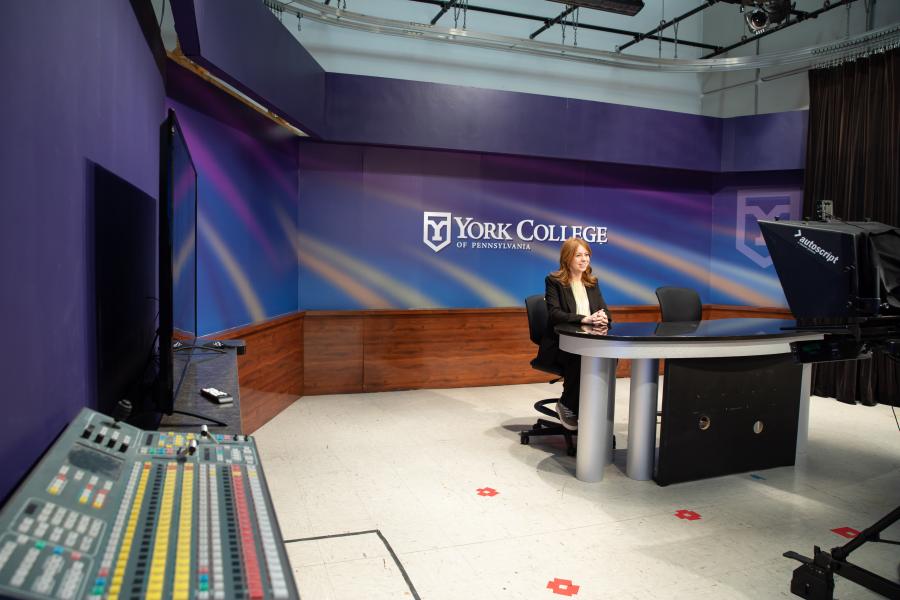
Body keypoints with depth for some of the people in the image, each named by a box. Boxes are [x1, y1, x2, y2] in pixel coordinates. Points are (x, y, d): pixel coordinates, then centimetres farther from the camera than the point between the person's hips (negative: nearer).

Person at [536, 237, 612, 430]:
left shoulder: (592, 282, 18)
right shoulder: (554, 281, 0)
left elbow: (604, 309, 11)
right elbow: (554, 313, -13)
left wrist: (603, 318, -16)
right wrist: (584, 319, -27)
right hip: (560, 344, -4)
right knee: (581, 360, -36)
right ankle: (567, 406, -10)